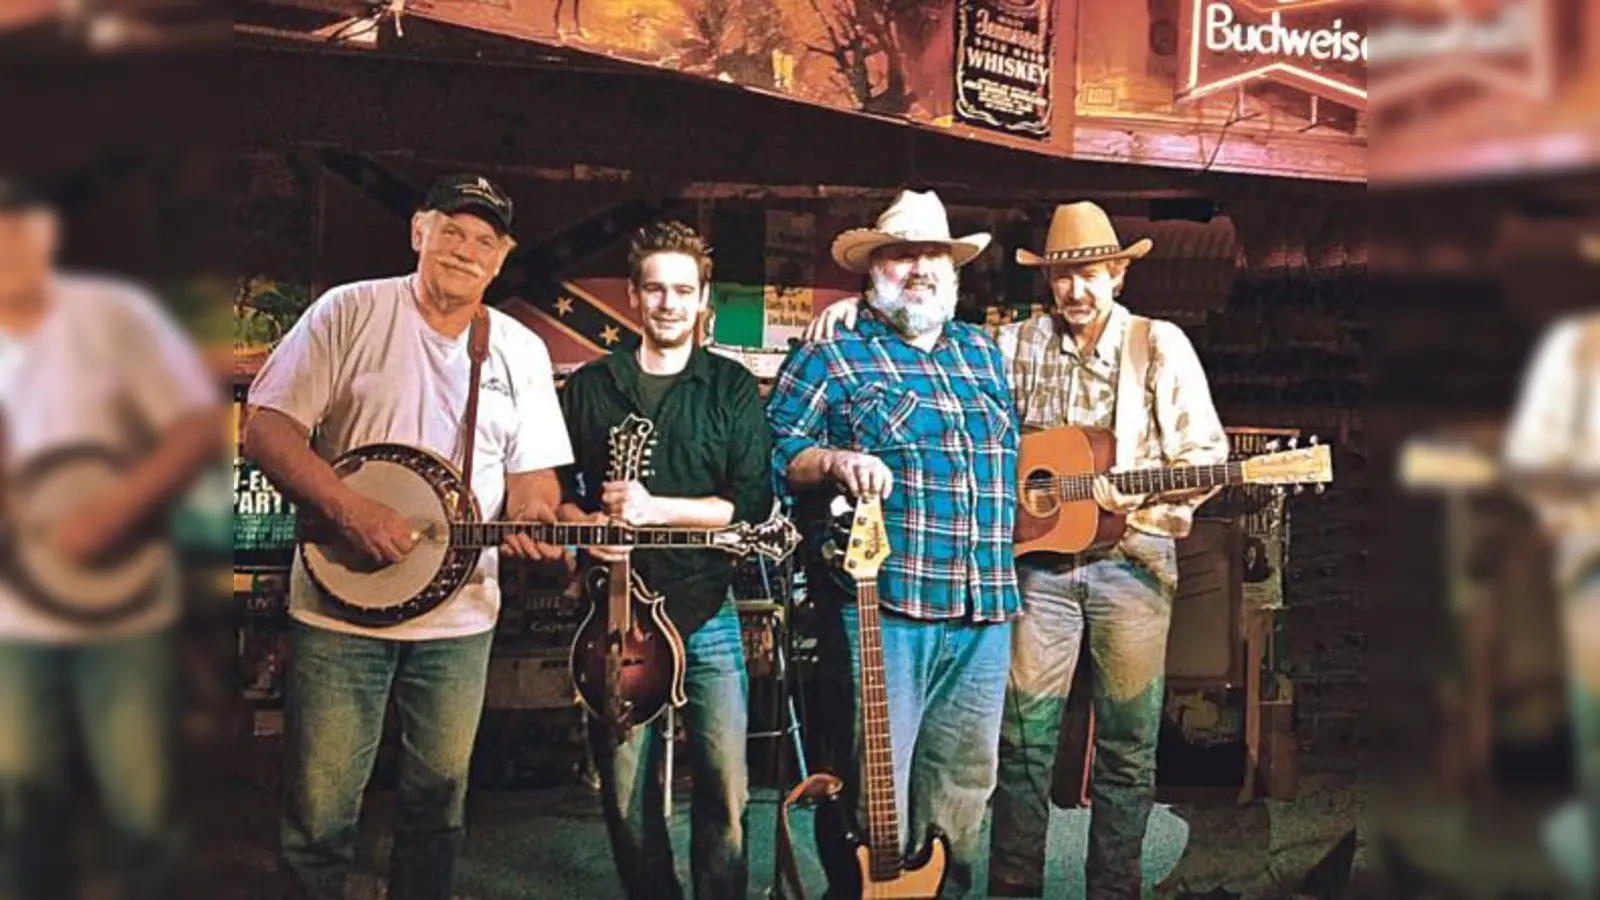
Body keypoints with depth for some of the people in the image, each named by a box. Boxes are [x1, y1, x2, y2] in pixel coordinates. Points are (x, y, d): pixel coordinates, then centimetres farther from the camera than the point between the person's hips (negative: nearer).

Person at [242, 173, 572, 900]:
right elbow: (267, 431, -8)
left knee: (438, 803, 13)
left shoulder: (521, 351, 9)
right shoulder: (350, 313, -3)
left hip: (460, 614, 3)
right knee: (320, 811, 0)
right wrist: (352, 511, -20)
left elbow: (532, 472, 12)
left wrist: (530, 519, -11)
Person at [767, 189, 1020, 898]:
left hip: (985, 606, 6)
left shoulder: (984, 352, 20)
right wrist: (832, 461, -21)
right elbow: (773, 452, -3)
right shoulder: (831, 356, 3)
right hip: (882, 601, -6)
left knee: (965, 778, 13)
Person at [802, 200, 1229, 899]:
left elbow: (1205, 454, -1)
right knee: (1024, 734, 2)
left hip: (1131, 556, -1)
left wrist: (1146, 498, -18)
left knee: (1127, 743, 4)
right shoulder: (1017, 344, 8)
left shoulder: (1161, 344, 2)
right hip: (1040, 552, 2)